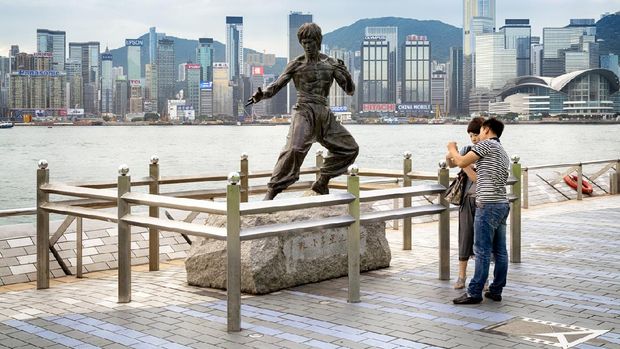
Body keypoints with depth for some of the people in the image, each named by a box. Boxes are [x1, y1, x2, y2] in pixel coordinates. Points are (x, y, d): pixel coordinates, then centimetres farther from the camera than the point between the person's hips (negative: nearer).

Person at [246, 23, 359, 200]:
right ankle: (271, 192, -23)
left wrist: (345, 73, -11)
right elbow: (277, 85, -1)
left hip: (325, 114, 5)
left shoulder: (331, 63, 9)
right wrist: (261, 95, -22)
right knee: (294, 148, -28)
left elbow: (350, 90, 9)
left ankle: (322, 182, 18)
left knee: (350, 148, 7)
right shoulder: (296, 64, 0)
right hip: (304, 112, -5)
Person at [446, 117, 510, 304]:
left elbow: (462, 162, -10)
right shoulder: (503, 154, 22)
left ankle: (474, 293, -4)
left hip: (488, 205, -9)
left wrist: (452, 149, 9)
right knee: (500, 251, 8)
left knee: (482, 251, -7)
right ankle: (496, 291, 13)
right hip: (502, 204, 9)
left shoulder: (486, 144, -5)